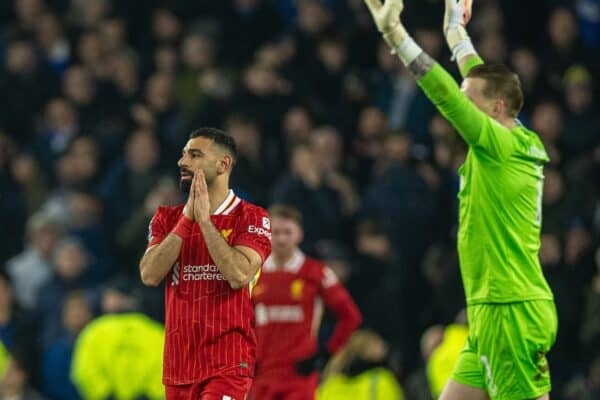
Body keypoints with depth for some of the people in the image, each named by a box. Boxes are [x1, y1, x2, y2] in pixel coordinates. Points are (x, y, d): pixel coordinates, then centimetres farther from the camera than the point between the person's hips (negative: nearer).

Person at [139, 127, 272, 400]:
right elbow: (149, 275, -4)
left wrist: (204, 218, -14)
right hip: (179, 363, 5)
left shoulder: (251, 218, -2)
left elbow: (239, 275, -18)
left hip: (227, 364, -5)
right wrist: (187, 218, -9)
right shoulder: (168, 218, 12)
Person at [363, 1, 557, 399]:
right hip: (492, 311, 10)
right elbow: (483, 80, 28)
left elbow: (446, 94, -18)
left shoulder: (503, 146, -11)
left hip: (512, 311, -10)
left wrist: (395, 32, -17)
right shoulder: (520, 145, 13)